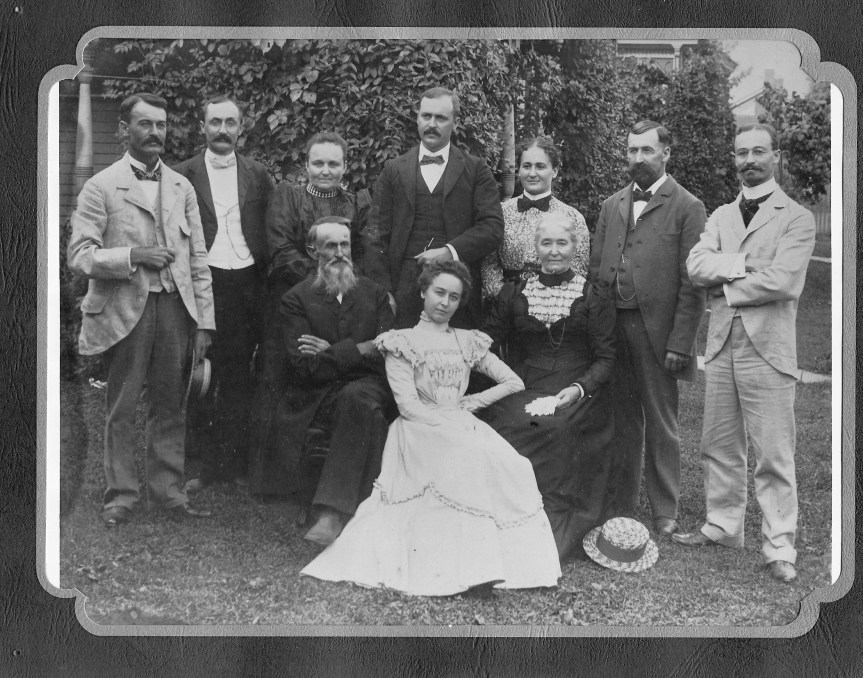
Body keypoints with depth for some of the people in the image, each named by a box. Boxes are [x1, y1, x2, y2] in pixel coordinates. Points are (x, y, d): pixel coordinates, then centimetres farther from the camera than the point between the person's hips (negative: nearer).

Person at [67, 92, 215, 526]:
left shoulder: (182, 188, 14)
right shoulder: (101, 187, 1)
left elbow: (199, 260, 12)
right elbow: (79, 256, -5)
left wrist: (204, 322, 6)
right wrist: (132, 256, -17)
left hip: (174, 308, 4)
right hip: (125, 310, -3)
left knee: (170, 406, 8)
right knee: (121, 408, 3)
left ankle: (168, 490, 18)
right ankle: (120, 495, 13)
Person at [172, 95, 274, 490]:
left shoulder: (258, 175, 10)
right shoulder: (183, 175, 3)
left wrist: (264, 282, -1)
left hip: (247, 285, 2)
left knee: (239, 379, 6)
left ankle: (235, 460, 15)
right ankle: (202, 461, 12)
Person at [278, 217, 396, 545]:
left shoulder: (375, 293, 17)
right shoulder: (296, 299, 8)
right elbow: (305, 367, -5)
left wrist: (332, 352, -4)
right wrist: (360, 349, -9)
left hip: (368, 387, 2)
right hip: (318, 396, -2)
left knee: (357, 397, -35)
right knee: (369, 413, -34)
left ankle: (333, 512, -36)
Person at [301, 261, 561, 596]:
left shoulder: (468, 342, 21)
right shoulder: (402, 342, 8)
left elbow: (515, 382, 17)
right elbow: (408, 405, -4)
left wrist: (476, 401, 2)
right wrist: (448, 424, -16)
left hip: (464, 428, 4)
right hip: (420, 430, -4)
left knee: (510, 464, -29)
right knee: (469, 459, -36)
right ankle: (477, 566, -37)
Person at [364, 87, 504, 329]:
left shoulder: (476, 170, 9)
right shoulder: (394, 171, 12)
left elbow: (493, 228, -1)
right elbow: (377, 238, 7)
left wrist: (450, 251, -14)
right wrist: (382, 293, -3)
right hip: (405, 297, 1)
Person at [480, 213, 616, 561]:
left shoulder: (595, 298, 8)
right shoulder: (514, 293, 16)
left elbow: (605, 357, 3)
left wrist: (579, 389, -15)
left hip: (574, 392, -2)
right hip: (523, 389, 2)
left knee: (555, 427, -34)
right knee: (504, 424, -30)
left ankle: (555, 535, -25)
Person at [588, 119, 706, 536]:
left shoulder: (687, 207, -3)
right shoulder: (612, 206, 14)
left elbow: (692, 283, -8)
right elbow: (595, 269, 13)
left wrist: (680, 343, -13)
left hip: (657, 333, -4)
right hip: (611, 329, 5)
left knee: (661, 425, 5)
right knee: (621, 421, 12)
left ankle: (665, 512, 17)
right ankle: (619, 505, 23)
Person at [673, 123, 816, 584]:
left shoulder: (797, 218, -2)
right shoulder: (720, 216, 15)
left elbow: (783, 282, -15)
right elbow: (696, 265, 0)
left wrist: (724, 286, -6)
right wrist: (744, 265, -13)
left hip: (768, 349, -5)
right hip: (721, 345, 5)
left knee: (773, 456, -1)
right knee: (719, 447, 13)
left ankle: (779, 547, 7)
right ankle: (722, 526, 27)